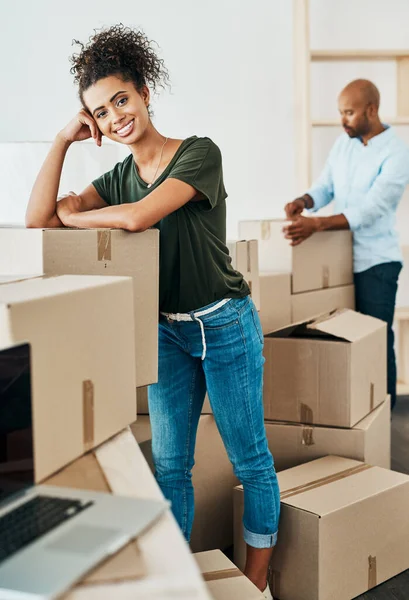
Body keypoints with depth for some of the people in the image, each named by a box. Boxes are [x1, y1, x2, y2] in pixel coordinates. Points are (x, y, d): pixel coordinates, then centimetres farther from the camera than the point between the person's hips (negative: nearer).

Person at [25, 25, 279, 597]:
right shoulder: (119, 177, 4)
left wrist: (73, 216, -12)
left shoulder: (199, 153, -14)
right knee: (169, 464, 10)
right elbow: (37, 217, -4)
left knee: (250, 459, 7)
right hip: (167, 332, 6)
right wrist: (62, 141, -9)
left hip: (225, 326, -5)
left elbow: (139, 217, -29)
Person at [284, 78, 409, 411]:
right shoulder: (343, 142, 7)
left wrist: (317, 224, -33)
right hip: (342, 256, 6)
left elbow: (371, 209, -25)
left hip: (375, 260, -6)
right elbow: (325, 186, 10)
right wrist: (303, 202, -13)